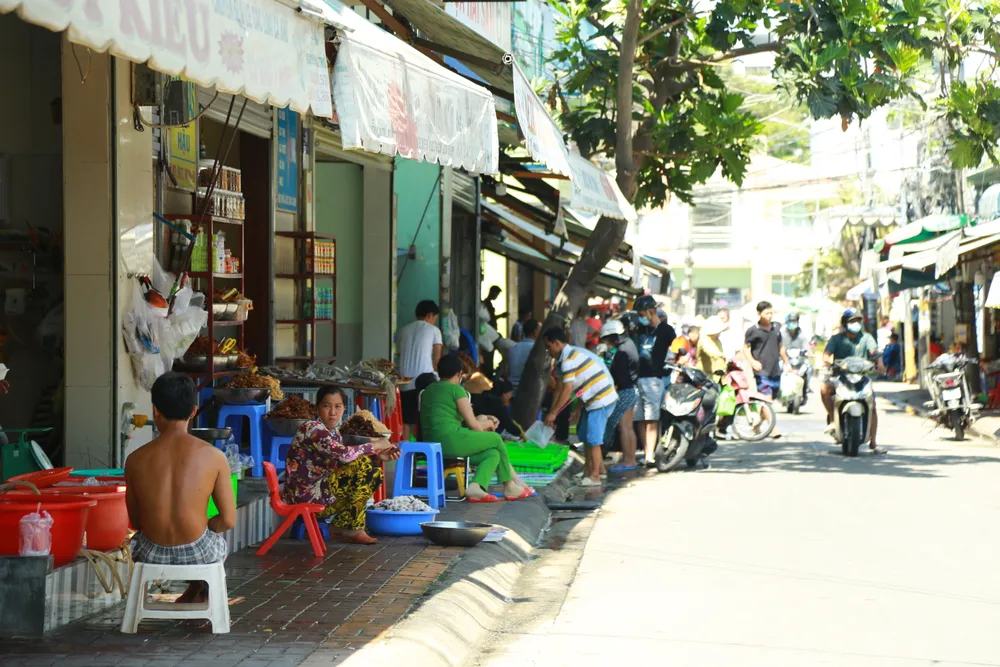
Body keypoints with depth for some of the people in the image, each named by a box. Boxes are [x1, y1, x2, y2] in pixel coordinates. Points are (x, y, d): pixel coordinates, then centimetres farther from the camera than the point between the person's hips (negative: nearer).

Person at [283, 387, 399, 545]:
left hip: (320, 492, 10)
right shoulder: (312, 428, -16)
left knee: (375, 472, 7)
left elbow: (346, 462, 9)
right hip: (306, 495, -10)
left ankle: (342, 526, 5)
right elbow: (344, 454, -29)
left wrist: (378, 457, -5)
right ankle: (349, 528, -5)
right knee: (364, 466, -18)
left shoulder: (333, 433, 13)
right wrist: (376, 445, -15)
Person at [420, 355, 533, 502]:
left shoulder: (428, 391, 21)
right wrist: (488, 423, 20)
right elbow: (474, 425, -4)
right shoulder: (456, 389, -4)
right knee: (496, 439, 9)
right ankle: (509, 487, 17)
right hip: (451, 439, -9)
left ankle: (475, 486, -14)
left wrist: (484, 422, 29)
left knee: (493, 454, 11)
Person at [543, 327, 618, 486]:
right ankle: (589, 470, 24)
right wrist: (551, 414, 14)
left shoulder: (568, 359, -17)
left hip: (600, 400, -10)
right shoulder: (572, 353, 15)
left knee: (593, 439, -4)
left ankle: (594, 476, 2)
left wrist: (553, 413, -12)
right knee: (585, 436, 16)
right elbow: (560, 389, 15)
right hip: (598, 399, 10)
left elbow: (567, 390, -19)